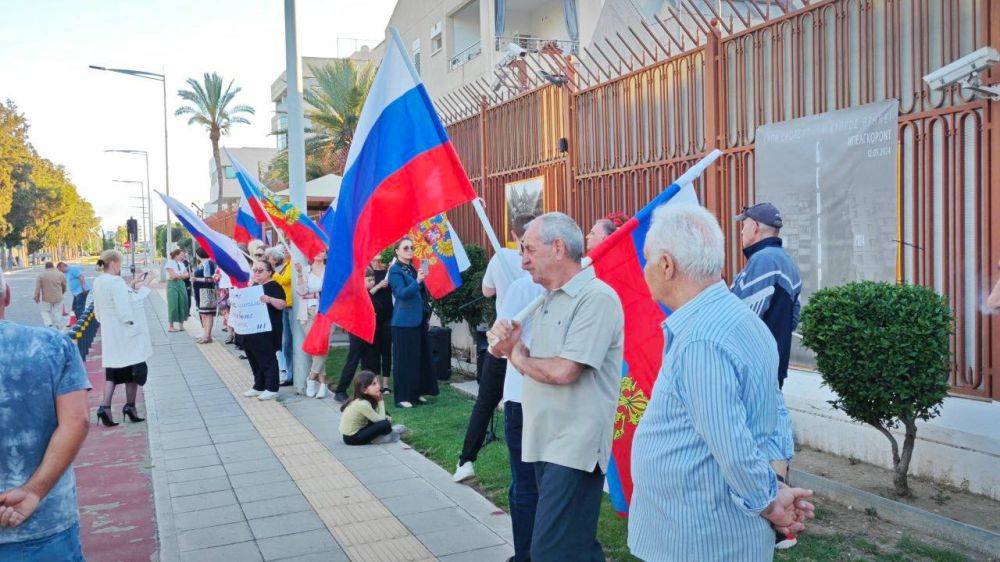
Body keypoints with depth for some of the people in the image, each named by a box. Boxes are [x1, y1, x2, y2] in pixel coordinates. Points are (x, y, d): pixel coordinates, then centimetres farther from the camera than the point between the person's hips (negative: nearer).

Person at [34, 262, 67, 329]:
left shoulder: (41, 275, -3)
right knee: (57, 313, 10)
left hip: (46, 298, -2)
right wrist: (62, 293, 29)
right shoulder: (60, 274, 2)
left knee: (45, 312, 11)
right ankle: (58, 328, 13)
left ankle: (48, 324, -8)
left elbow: (37, 288, -4)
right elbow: (64, 286, 12)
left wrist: (36, 297, 6)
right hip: (58, 298, 2)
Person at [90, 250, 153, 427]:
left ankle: (105, 406, 1)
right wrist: (135, 329, -16)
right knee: (133, 370, 7)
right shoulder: (116, 282, -20)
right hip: (126, 335, -8)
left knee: (112, 372, 12)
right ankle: (130, 406, 14)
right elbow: (124, 311, -22)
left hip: (110, 336, 8)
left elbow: (98, 310, 16)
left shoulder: (98, 282, 7)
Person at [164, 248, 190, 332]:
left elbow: (187, 275, 8)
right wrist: (182, 275, -1)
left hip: (181, 284, 7)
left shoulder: (181, 264, 15)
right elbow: (173, 276, -15)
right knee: (173, 305, -5)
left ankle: (181, 325, 10)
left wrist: (178, 275, -9)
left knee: (183, 304, 2)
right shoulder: (170, 263, -6)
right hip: (172, 285, -6)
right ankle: (170, 326, 1)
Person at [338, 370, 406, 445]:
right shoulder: (362, 404, -27)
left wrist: (386, 418, -12)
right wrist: (381, 401, -14)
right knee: (384, 424, -17)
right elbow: (380, 419, -20)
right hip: (352, 438, -9)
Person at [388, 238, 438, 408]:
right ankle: (402, 397, 2)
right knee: (404, 359, -4)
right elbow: (401, 293, -21)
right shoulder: (395, 270, -9)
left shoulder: (412, 268, 14)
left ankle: (416, 392, 21)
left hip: (418, 320, 8)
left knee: (420, 357, 11)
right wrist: (417, 281, -32)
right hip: (404, 322, -8)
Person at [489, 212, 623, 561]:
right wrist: (507, 342, -4)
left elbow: (563, 371, -23)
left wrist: (516, 356, -4)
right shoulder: (548, 299, 16)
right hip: (545, 441, 9)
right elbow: (535, 365, 18)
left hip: (574, 446, -9)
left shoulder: (596, 298, -14)